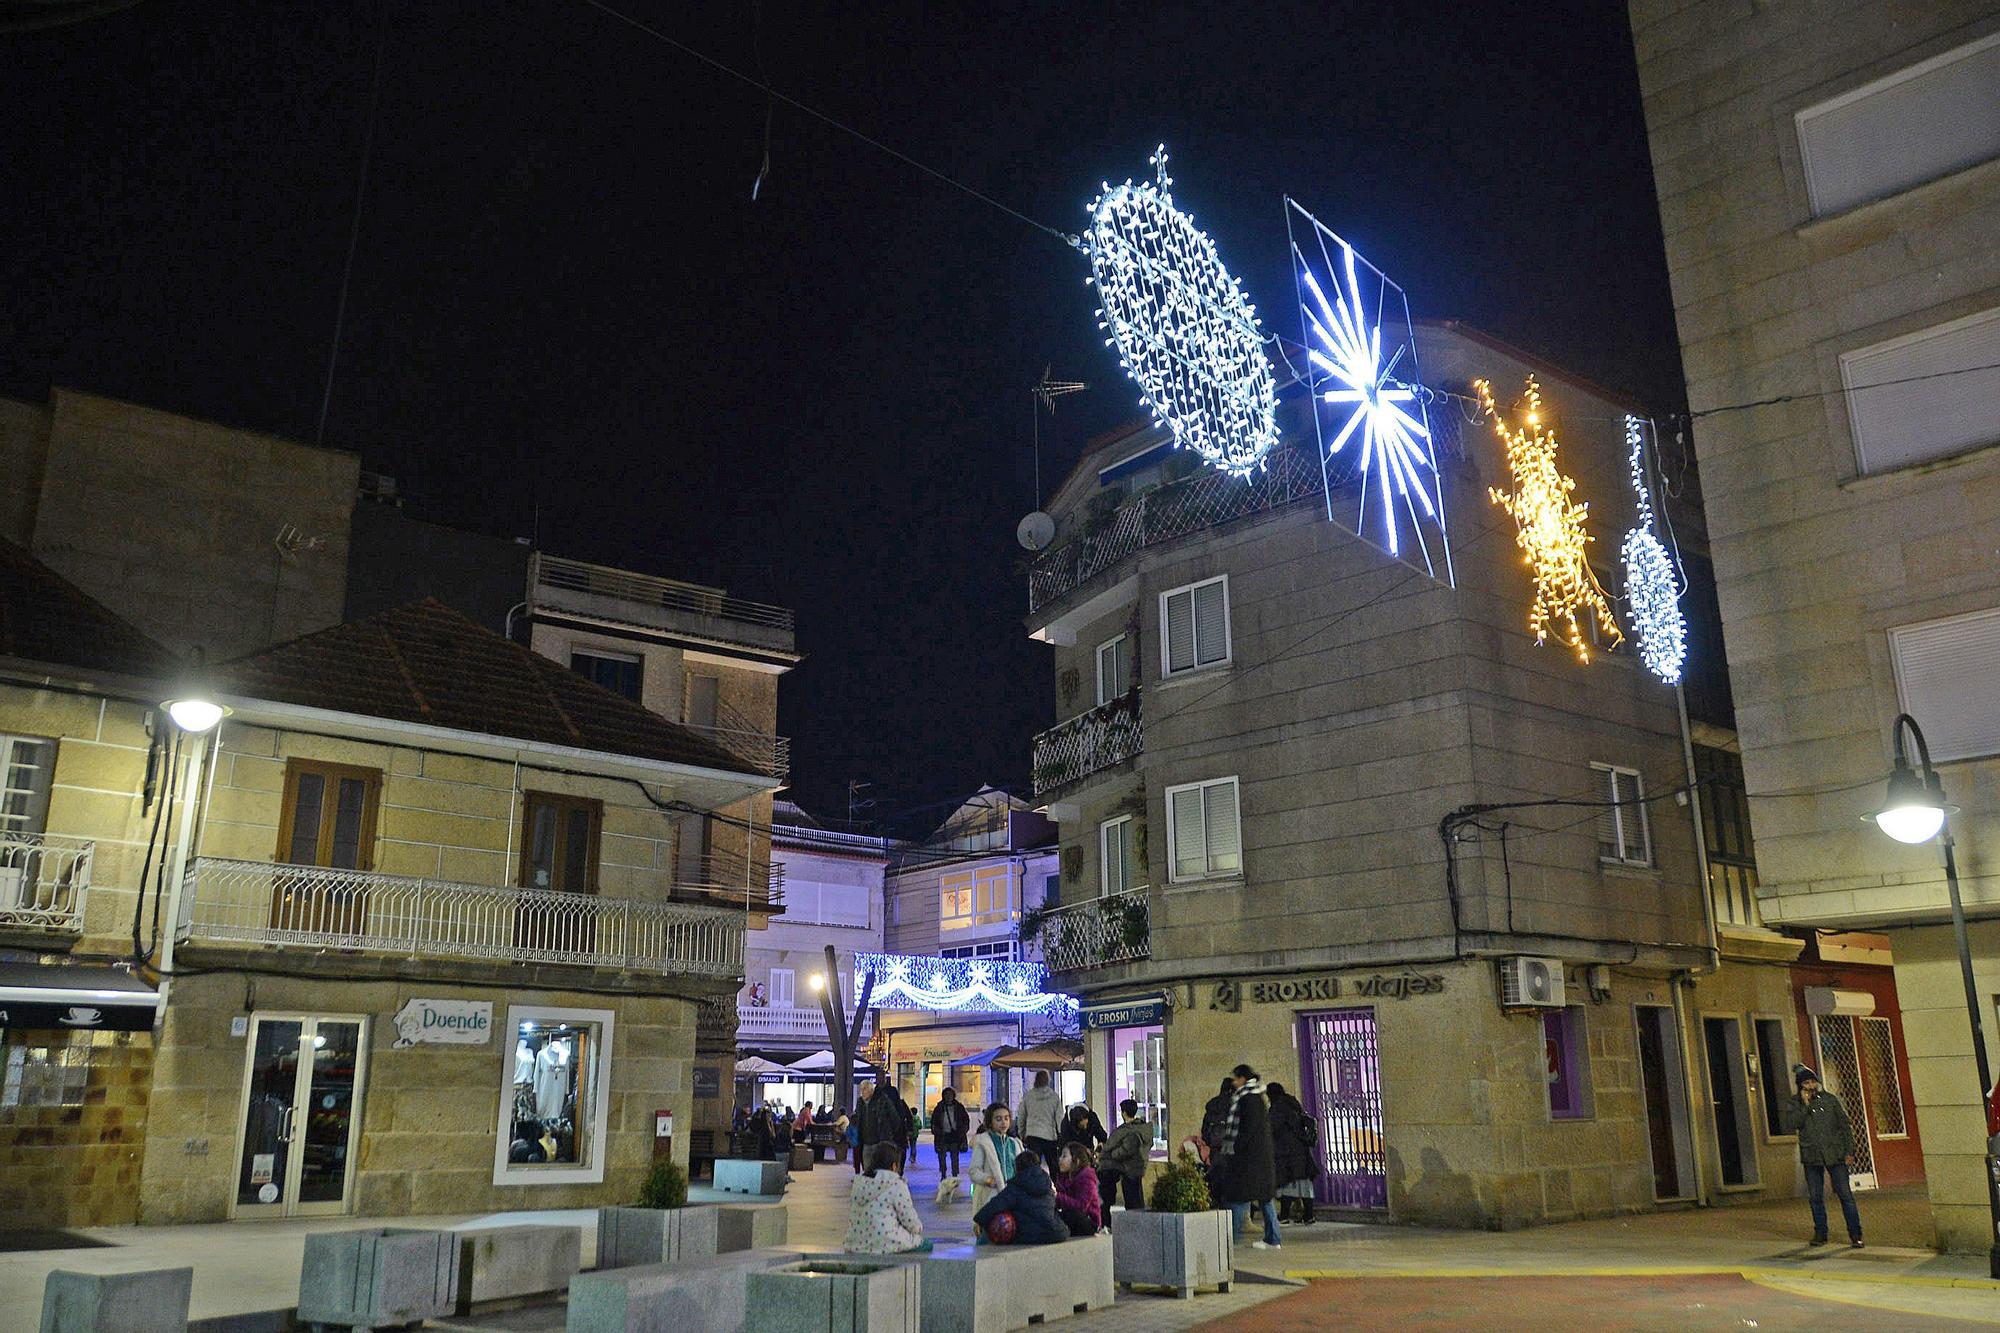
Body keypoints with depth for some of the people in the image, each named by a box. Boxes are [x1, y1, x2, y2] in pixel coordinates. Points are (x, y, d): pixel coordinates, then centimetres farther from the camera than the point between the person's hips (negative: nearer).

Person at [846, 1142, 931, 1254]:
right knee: (927, 1244, 12)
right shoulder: (896, 1185, -9)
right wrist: (919, 1229, 20)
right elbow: (909, 1220, -5)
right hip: (886, 1244, -7)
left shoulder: (858, 1183, 10)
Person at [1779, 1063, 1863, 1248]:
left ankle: (1855, 1234, 2)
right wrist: (1805, 1105, -13)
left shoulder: (1829, 1099, 4)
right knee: (1815, 1197, 7)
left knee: (1845, 1194, -4)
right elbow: (1791, 1125, -11)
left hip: (1835, 1154, -1)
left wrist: (1849, 1151, 1)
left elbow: (1845, 1125, 7)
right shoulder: (1794, 1104, 4)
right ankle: (1820, 1233, 18)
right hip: (1811, 1156, 1)